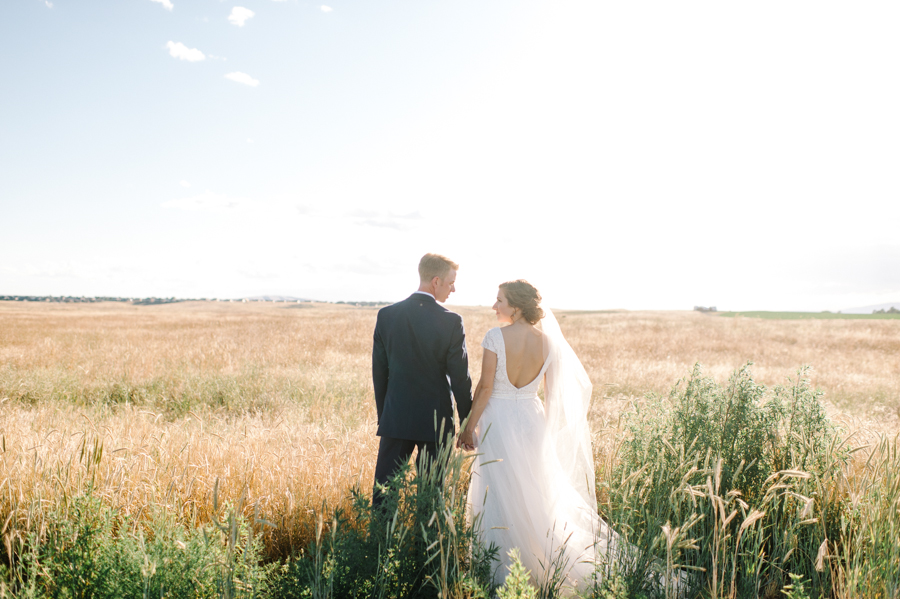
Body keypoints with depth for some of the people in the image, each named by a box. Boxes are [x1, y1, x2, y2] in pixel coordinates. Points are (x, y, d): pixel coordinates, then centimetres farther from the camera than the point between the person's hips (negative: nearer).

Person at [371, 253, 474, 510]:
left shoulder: (386, 315, -2)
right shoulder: (451, 322, -12)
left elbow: (379, 372, 4)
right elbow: (460, 378, -8)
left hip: (395, 420, 3)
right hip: (436, 421, -2)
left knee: (383, 493, 9)